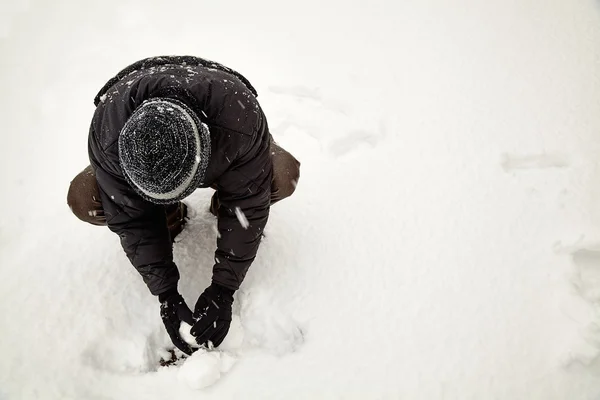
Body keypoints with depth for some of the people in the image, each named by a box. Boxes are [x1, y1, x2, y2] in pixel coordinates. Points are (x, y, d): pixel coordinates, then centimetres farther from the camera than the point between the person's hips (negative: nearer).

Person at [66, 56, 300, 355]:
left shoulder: (240, 119, -42)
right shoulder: (107, 131, -38)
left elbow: (246, 206, -29)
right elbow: (129, 219, -25)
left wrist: (223, 288, -26)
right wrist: (164, 292, -24)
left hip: (222, 156, -1)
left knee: (283, 175, -30)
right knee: (83, 199, -26)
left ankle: (222, 206, 3)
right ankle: (170, 218, 4)